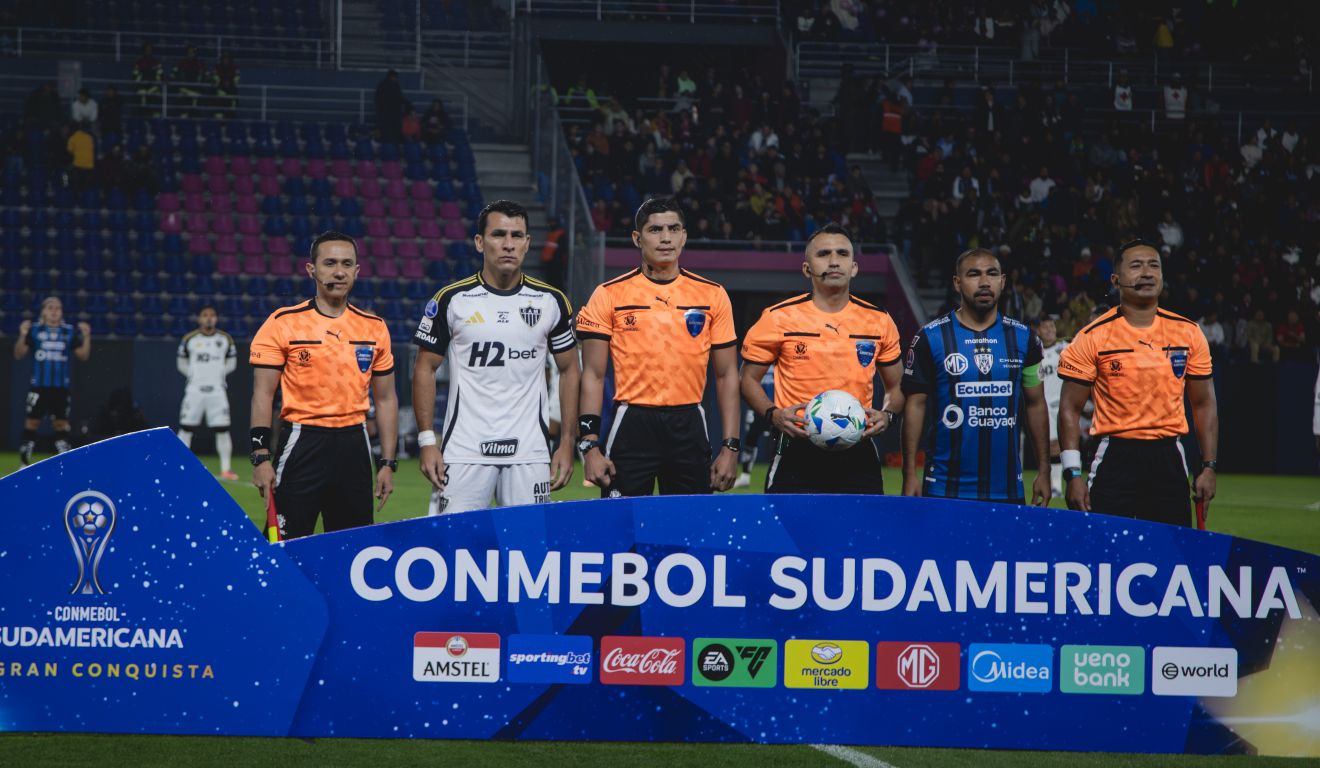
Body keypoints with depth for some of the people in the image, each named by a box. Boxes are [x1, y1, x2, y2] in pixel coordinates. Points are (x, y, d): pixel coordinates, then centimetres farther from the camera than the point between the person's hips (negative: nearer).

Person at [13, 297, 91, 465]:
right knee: (31, 422, -1)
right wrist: (22, 335, -15)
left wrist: (86, 337, -6)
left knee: (61, 423, 3)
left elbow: (83, 356, 8)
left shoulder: (70, 332, 6)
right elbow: (18, 355, 0)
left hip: (61, 387, 1)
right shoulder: (34, 330, 1)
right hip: (38, 386, -1)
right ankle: (25, 462, 5)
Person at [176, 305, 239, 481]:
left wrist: (216, 373, 1)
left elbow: (231, 364, 14)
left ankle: (226, 469, 2)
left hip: (217, 391, 1)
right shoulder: (189, 339, 2)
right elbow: (182, 364, 11)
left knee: (222, 430, -4)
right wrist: (196, 375, -1)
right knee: (186, 429, -1)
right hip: (194, 390, -1)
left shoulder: (225, 339, 4)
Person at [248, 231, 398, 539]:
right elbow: (263, 395, -3)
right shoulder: (282, 324, -2)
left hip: (353, 444, 4)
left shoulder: (374, 328, 9)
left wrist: (387, 463, 7)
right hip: (302, 443, -4)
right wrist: (261, 456, -11)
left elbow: (385, 399, 13)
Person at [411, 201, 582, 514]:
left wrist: (568, 442, 4)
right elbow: (425, 368, 5)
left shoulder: (551, 301, 5)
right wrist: (427, 441, -3)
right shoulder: (451, 299, 0)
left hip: (530, 453, 1)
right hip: (463, 452, -1)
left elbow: (569, 370, 12)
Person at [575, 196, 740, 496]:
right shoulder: (609, 295, 1)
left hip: (689, 426, 2)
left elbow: (726, 375, 9)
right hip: (632, 424, -2)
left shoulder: (713, 295, 6)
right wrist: (590, 445, -8)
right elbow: (593, 375, 1)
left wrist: (730, 447, 2)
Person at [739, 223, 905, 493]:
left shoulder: (880, 322, 7)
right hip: (797, 451, -2)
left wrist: (887, 415, -4)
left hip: (858, 455, 2)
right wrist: (773, 413, -11)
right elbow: (749, 378, 7)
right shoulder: (779, 319, 0)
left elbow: (896, 387, 18)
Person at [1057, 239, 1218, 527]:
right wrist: (1073, 474, -8)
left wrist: (1208, 467, 5)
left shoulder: (1188, 333, 6)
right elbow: (1070, 409, -1)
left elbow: (1204, 404, 12)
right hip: (1115, 458, -2)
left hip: (1169, 460, 2)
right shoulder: (1093, 337, -3)